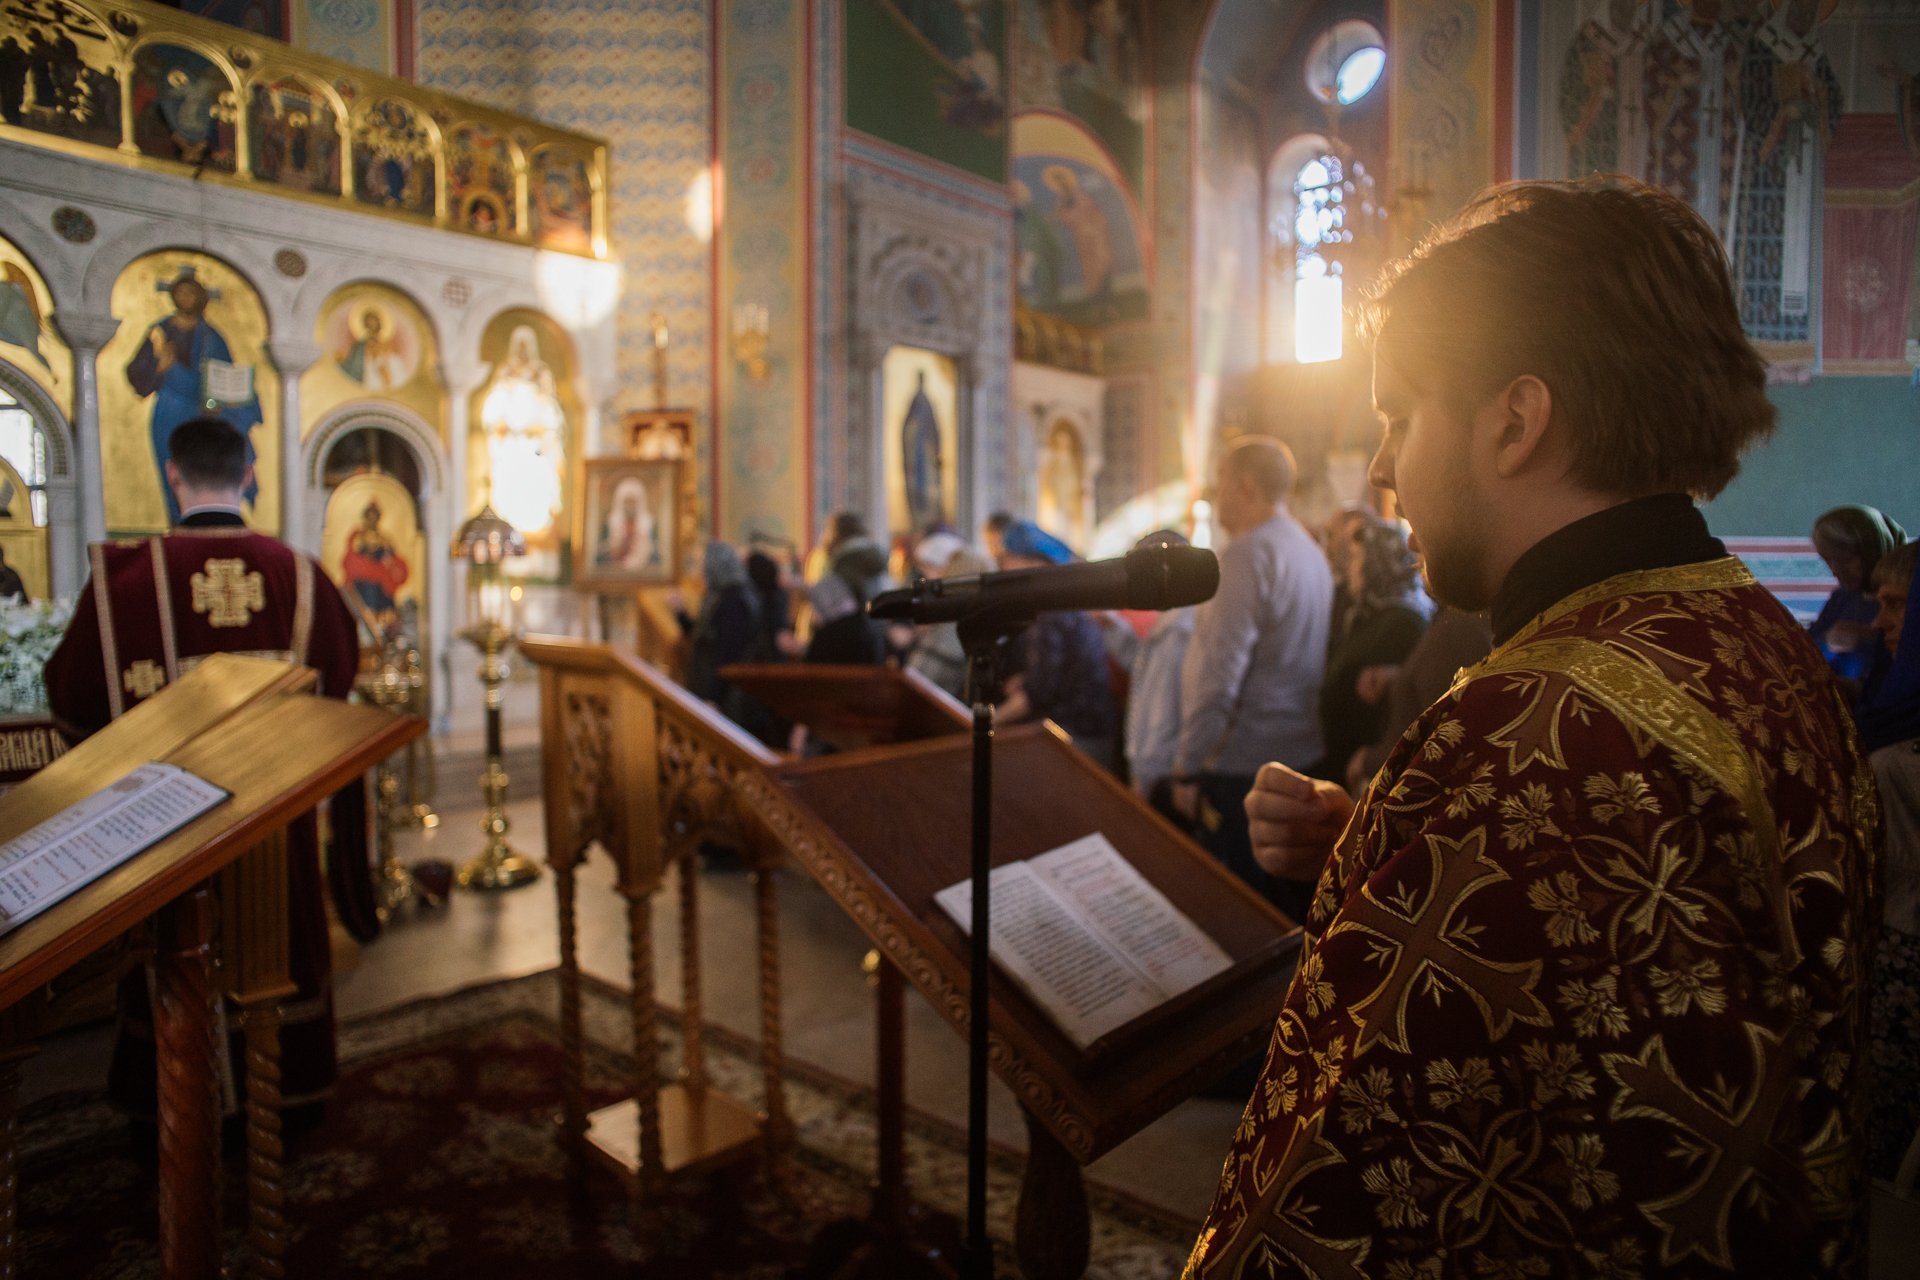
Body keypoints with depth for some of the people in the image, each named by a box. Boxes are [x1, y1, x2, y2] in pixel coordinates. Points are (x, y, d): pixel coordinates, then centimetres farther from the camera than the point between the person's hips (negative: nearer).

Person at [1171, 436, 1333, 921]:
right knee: (1289, 906, 17)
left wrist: (1187, 768, -15)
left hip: (1242, 769, -9)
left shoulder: (1247, 555, -16)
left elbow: (1219, 676, -21)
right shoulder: (1311, 552, 13)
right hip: (1303, 754, 9)